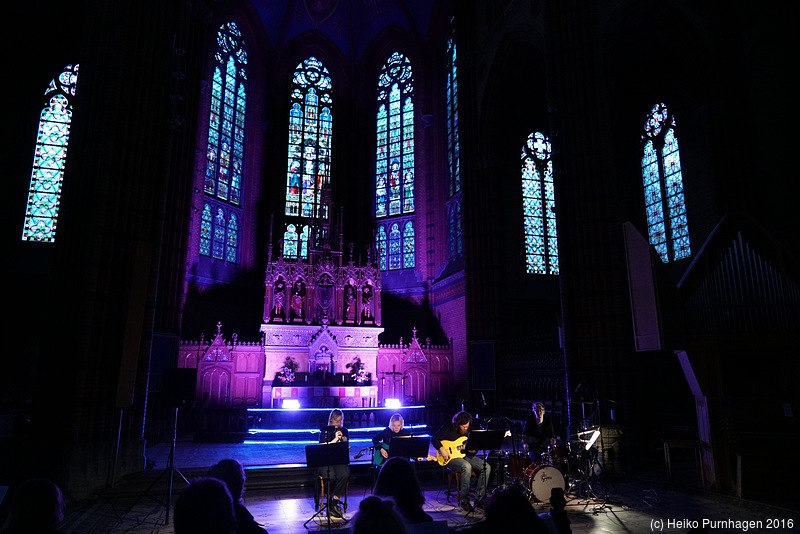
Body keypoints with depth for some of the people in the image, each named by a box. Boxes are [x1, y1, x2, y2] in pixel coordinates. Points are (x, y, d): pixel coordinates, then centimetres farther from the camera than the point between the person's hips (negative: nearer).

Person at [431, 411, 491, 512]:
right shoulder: (448, 428, -11)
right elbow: (434, 439, -7)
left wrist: (473, 451, -13)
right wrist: (442, 450, -20)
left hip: (466, 455, 6)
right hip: (451, 457, -5)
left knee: (486, 467, -16)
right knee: (467, 467, -36)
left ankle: (479, 498, -5)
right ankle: (464, 501, -23)